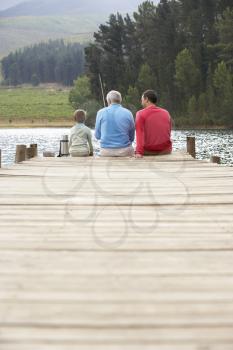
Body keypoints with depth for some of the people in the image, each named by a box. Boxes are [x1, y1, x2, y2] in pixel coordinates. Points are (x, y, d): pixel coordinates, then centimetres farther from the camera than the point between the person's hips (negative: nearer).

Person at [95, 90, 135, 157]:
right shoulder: (128, 113, 2)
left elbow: (97, 136, 10)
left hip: (106, 152, 0)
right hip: (125, 151, 0)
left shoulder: (101, 113, 2)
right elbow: (132, 137, 8)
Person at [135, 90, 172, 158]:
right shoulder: (166, 113, 7)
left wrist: (139, 152, -26)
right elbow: (169, 133, 14)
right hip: (166, 150, 4)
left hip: (148, 151, -3)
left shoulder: (141, 114, -7)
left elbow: (140, 133, -19)